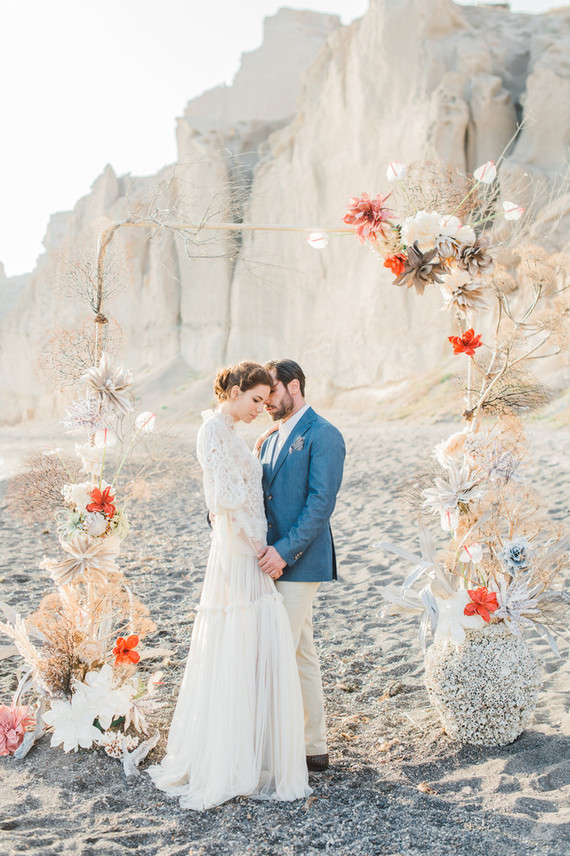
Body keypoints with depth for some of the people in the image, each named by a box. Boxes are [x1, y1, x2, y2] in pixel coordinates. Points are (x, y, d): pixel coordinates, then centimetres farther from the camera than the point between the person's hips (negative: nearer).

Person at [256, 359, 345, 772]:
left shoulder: (323, 436, -9)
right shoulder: (269, 439, 17)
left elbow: (321, 502, -17)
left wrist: (284, 550, -21)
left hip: (299, 563, -8)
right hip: (272, 561, 8)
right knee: (302, 655, 14)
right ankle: (315, 749, 23)